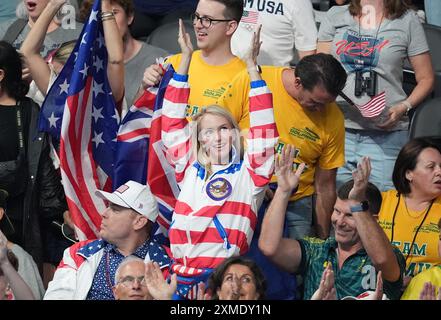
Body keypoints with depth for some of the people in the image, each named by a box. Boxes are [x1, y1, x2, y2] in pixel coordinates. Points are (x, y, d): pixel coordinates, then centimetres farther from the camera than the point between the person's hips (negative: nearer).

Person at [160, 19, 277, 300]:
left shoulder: (249, 172, 10)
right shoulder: (191, 168, 17)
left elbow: (263, 129, 1)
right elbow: (173, 123, 18)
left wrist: (252, 65, 1)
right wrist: (186, 58, 16)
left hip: (225, 276, -3)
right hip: (181, 274, 3)